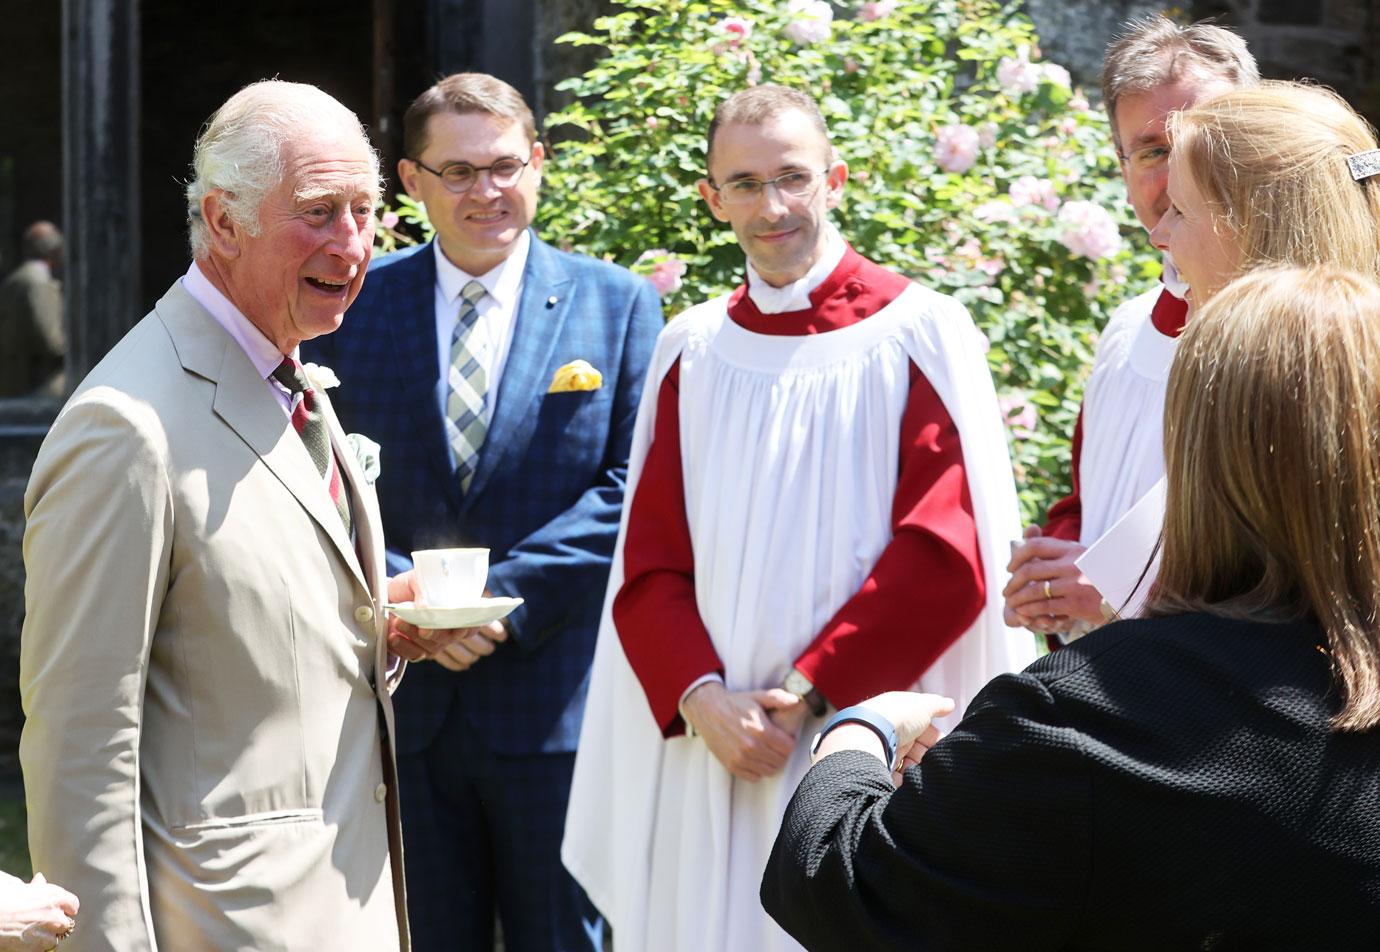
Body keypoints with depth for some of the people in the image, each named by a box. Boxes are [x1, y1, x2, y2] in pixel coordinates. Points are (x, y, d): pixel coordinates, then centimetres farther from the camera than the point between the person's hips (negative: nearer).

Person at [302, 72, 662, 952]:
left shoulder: (618, 304, 3)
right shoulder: (352, 306, 6)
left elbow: (631, 488, -4)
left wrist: (505, 598, -15)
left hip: (554, 705, -1)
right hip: (401, 705, 1)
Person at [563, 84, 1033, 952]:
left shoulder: (921, 336, -3)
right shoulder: (691, 351, 9)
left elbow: (948, 557, -9)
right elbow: (649, 563, 6)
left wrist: (809, 691, -14)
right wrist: (703, 698, -11)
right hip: (713, 751, 3)